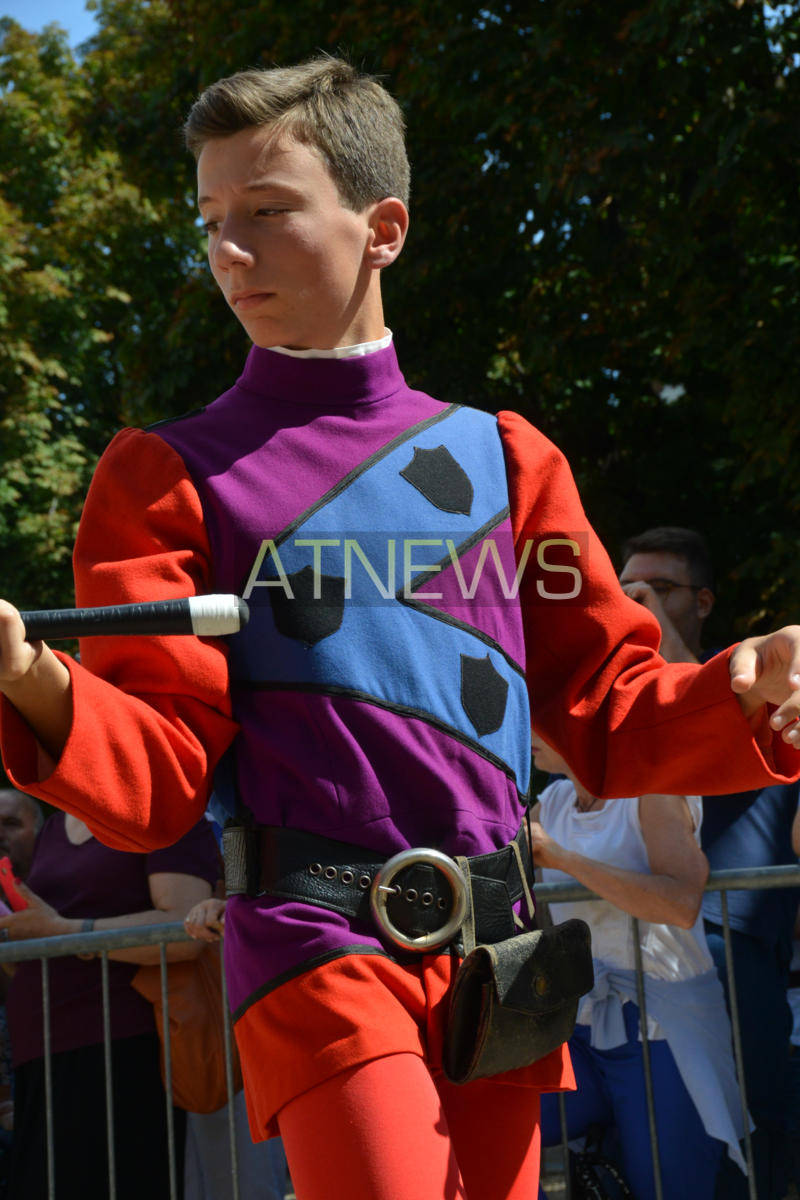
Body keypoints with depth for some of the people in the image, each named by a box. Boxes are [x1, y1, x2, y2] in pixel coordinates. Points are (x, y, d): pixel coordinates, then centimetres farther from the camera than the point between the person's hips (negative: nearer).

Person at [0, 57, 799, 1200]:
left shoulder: (502, 458, 12)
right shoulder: (171, 477, 4)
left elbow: (611, 715, 13)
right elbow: (159, 778, -2)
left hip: (494, 955, 4)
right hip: (318, 946, -4)